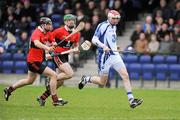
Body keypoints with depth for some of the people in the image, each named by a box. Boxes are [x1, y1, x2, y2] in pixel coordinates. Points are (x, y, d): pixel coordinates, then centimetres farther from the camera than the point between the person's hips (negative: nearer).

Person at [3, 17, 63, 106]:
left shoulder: (47, 33, 5)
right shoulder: (37, 33, -22)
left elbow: (52, 42, 16)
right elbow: (36, 43, -43)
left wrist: (53, 44, -10)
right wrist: (47, 48, -61)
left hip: (35, 61, 10)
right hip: (34, 61, -10)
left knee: (29, 80, 29)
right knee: (54, 75, -15)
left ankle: (9, 89, 40)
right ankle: (55, 100, -10)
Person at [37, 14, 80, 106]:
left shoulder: (76, 34, 7)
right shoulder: (59, 31, -12)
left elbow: (75, 46, 18)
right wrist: (47, 52, -10)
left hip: (65, 56, 7)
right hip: (57, 55, -7)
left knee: (60, 82, 6)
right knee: (70, 74, -23)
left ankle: (42, 97, 16)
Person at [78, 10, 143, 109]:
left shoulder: (114, 27, 14)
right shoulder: (102, 26, -10)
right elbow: (94, 39, -16)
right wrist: (103, 46, -28)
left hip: (115, 55, 7)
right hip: (105, 56, -7)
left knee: (125, 75, -7)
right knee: (102, 82, 1)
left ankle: (131, 100, -9)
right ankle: (86, 79, 28)